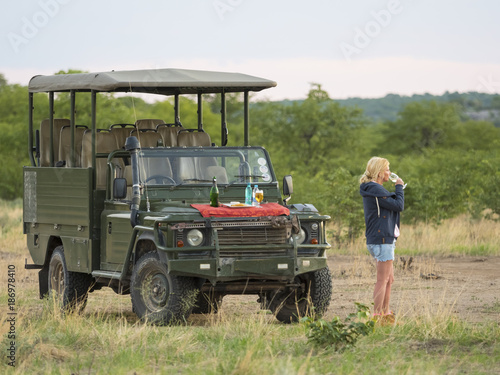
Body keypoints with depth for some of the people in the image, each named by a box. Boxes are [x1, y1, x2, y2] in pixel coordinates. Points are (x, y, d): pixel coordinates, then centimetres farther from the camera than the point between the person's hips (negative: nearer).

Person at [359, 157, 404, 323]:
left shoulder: (373, 189, 16)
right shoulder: (375, 190, -18)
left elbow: (392, 204, 20)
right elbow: (398, 206, -17)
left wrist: (397, 190, 9)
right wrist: (399, 188, -5)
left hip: (384, 239, 11)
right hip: (381, 240, -11)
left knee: (389, 279, 16)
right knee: (382, 280, -7)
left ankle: (386, 313, 22)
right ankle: (377, 315, -5)